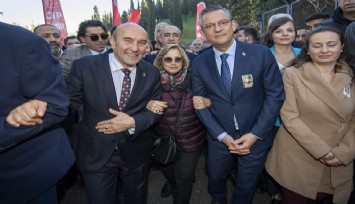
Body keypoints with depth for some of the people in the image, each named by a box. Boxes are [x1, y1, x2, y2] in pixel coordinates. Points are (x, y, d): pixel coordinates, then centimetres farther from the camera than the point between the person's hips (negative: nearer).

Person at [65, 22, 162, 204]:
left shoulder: (152, 73, -5)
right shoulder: (84, 66, -14)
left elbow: (155, 110, -2)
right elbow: (68, 103, -8)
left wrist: (133, 123, -19)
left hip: (136, 154, 3)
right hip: (95, 154, -2)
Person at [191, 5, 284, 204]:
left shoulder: (261, 53, -13)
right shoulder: (199, 63, -6)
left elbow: (275, 95, -9)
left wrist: (255, 134, -14)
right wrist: (222, 135, -11)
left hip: (256, 136, -1)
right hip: (219, 137, 2)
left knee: (246, 187, 20)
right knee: (216, 180, 24)